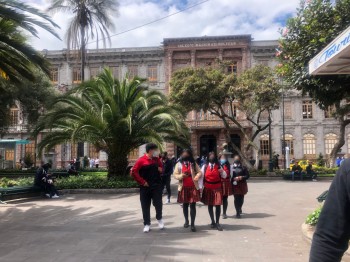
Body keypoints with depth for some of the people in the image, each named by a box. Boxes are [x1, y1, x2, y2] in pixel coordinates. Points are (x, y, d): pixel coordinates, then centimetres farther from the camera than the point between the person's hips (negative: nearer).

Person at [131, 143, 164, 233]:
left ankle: (159, 219, 26)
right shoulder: (141, 160, -10)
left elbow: (161, 168, 24)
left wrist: (161, 170, -1)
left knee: (158, 203, 0)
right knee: (145, 206, 3)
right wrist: (142, 182, -13)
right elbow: (133, 172, -13)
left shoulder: (157, 159, 7)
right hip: (145, 187, -3)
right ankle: (147, 224, 16)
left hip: (157, 186, 3)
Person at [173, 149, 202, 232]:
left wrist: (197, 176, -19)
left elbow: (199, 172, 3)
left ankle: (192, 224, -1)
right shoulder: (179, 164, 2)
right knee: (185, 205, 13)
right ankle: (186, 221, 32)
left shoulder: (194, 163, 4)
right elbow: (175, 174, 0)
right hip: (183, 187, 1)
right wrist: (181, 176, -20)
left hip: (193, 187, -1)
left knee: (192, 205, -5)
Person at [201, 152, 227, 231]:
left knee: (218, 205, -5)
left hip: (217, 188, 0)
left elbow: (225, 176, 1)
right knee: (210, 205, 9)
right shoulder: (205, 166, -2)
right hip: (208, 189, 0)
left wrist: (222, 171, -20)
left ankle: (217, 222, 6)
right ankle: (213, 222, 24)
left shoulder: (218, 166, 0)